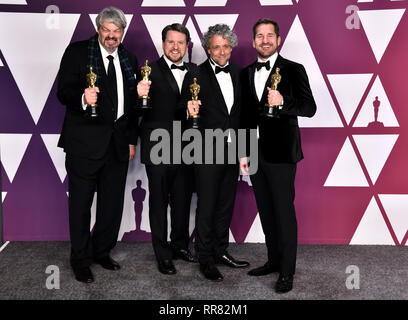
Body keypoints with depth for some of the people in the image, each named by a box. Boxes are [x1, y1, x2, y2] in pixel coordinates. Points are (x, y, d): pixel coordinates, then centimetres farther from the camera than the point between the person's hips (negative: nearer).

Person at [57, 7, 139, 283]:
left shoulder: (129, 60, 14)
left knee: (113, 203, 11)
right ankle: (81, 260, 19)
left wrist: (132, 140, 13)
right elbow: (63, 91, -7)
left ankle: (102, 251, 30)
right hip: (84, 141, -4)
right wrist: (82, 98, -29)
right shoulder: (77, 52, 0)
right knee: (81, 203, 4)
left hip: (118, 143, 5)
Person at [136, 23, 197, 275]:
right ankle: (163, 253, 20)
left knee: (183, 200, 16)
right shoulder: (151, 71, -4)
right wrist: (141, 96, -32)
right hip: (159, 148, -4)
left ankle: (180, 245, 34)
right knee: (159, 201, 7)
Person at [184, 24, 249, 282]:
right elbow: (190, 107, -6)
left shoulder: (238, 72, 8)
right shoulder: (197, 74, -7)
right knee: (207, 206, 2)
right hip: (208, 151, -5)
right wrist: (191, 109, -31)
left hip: (232, 149, 5)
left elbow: (241, 112, 13)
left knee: (227, 203, 15)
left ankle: (221, 251, 30)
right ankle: (205, 259, 16)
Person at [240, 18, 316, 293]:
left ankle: (287, 272, 8)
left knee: (284, 212, -2)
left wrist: (282, 102, -25)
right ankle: (274, 260, 27)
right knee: (266, 211, 13)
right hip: (256, 154, 5)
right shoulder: (247, 73, 14)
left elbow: (310, 108, -7)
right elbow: (245, 114, 15)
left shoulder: (293, 70, -1)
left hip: (280, 154, -5)